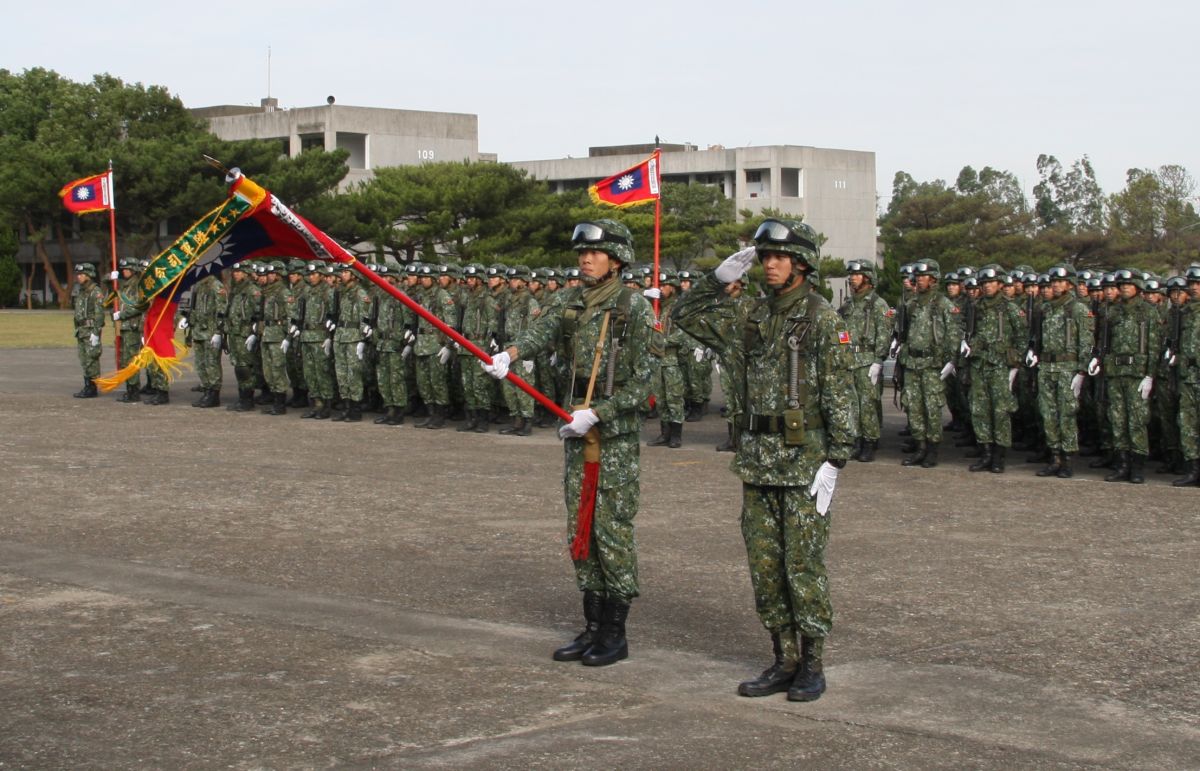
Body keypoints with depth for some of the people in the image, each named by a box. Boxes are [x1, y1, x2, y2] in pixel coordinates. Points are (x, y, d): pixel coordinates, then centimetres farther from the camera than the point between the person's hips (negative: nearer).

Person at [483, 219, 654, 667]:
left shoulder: (634, 308, -8)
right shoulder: (573, 302, 10)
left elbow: (642, 384, -12)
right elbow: (542, 330, -9)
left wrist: (595, 415, -18)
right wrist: (510, 353, -29)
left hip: (616, 433, -7)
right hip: (578, 429, 7)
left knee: (612, 529, -3)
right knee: (580, 529, 9)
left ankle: (616, 634, 6)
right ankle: (593, 626, 19)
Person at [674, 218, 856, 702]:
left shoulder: (824, 320, -7)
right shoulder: (754, 319, 11)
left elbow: (840, 396, -10)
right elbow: (687, 316, 20)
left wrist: (833, 462, -16)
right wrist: (720, 278, 5)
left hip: (804, 462, -6)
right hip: (757, 460, 6)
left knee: (804, 567, -2)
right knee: (764, 566, 8)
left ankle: (812, 665, 8)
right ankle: (784, 661, 17)